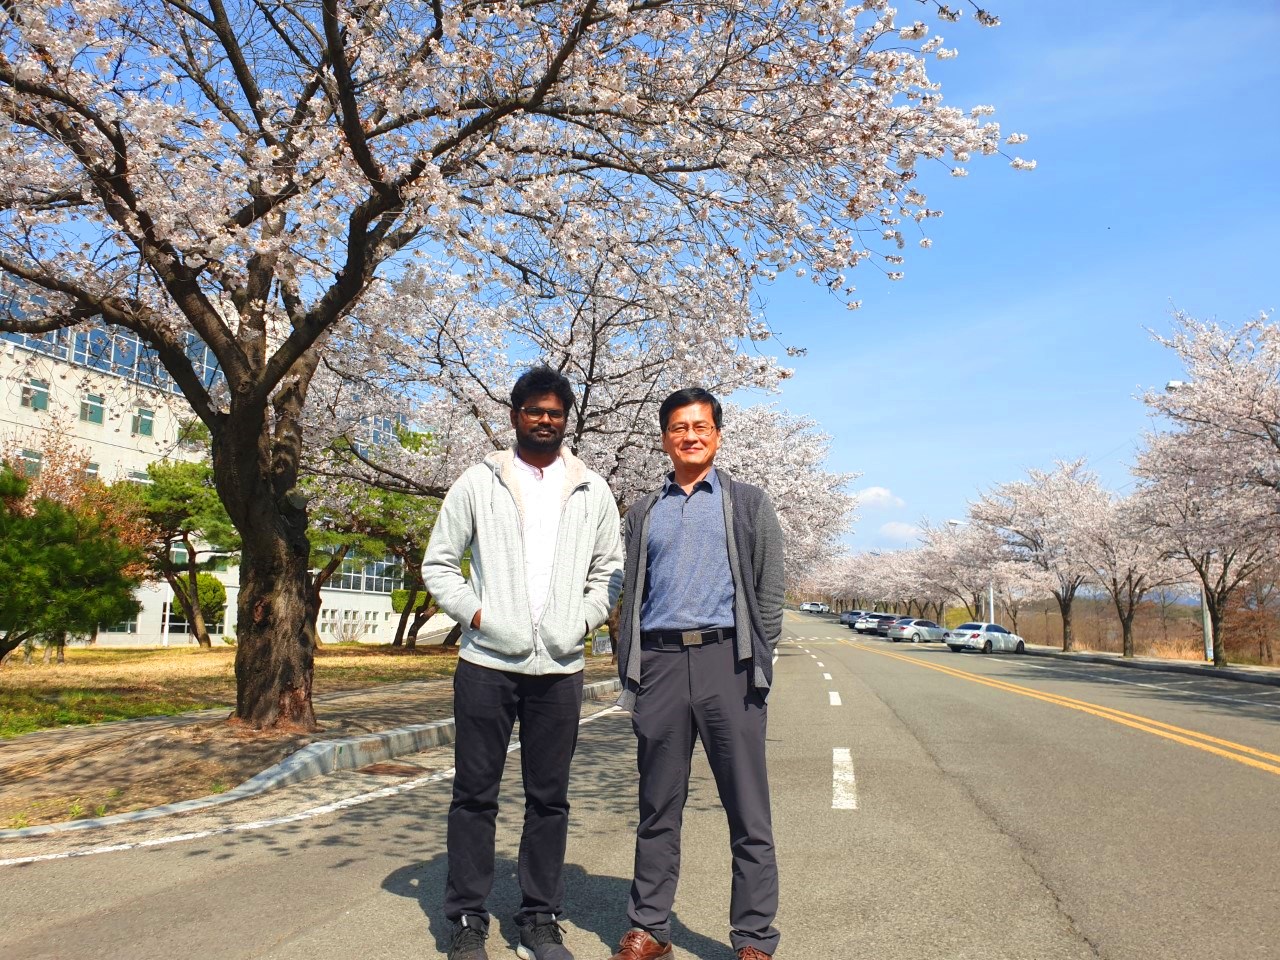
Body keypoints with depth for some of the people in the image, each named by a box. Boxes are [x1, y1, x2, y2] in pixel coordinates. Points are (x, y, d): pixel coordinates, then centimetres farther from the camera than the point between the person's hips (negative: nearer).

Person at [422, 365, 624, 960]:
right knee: (474, 795, 5)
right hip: (486, 663, -1)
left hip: (559, 668, 2)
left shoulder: (592, 492, 9)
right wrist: (477, 614, -6)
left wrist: (582, 622, -1)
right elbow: (438, 564, 6)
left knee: (549, 798, 9)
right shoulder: (477, 483, 4)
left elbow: (610, 570, 13)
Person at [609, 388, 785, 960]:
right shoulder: (644, 514, 16)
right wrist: (628, 670, 6)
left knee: (747, 809, 1)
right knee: (658, 809, 10)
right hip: (658, 662, 3)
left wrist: (757, 661, -4)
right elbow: (630, 595, 15)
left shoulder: (748, 504, 9)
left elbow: (770, 590, 5)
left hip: (726, 659, -2)